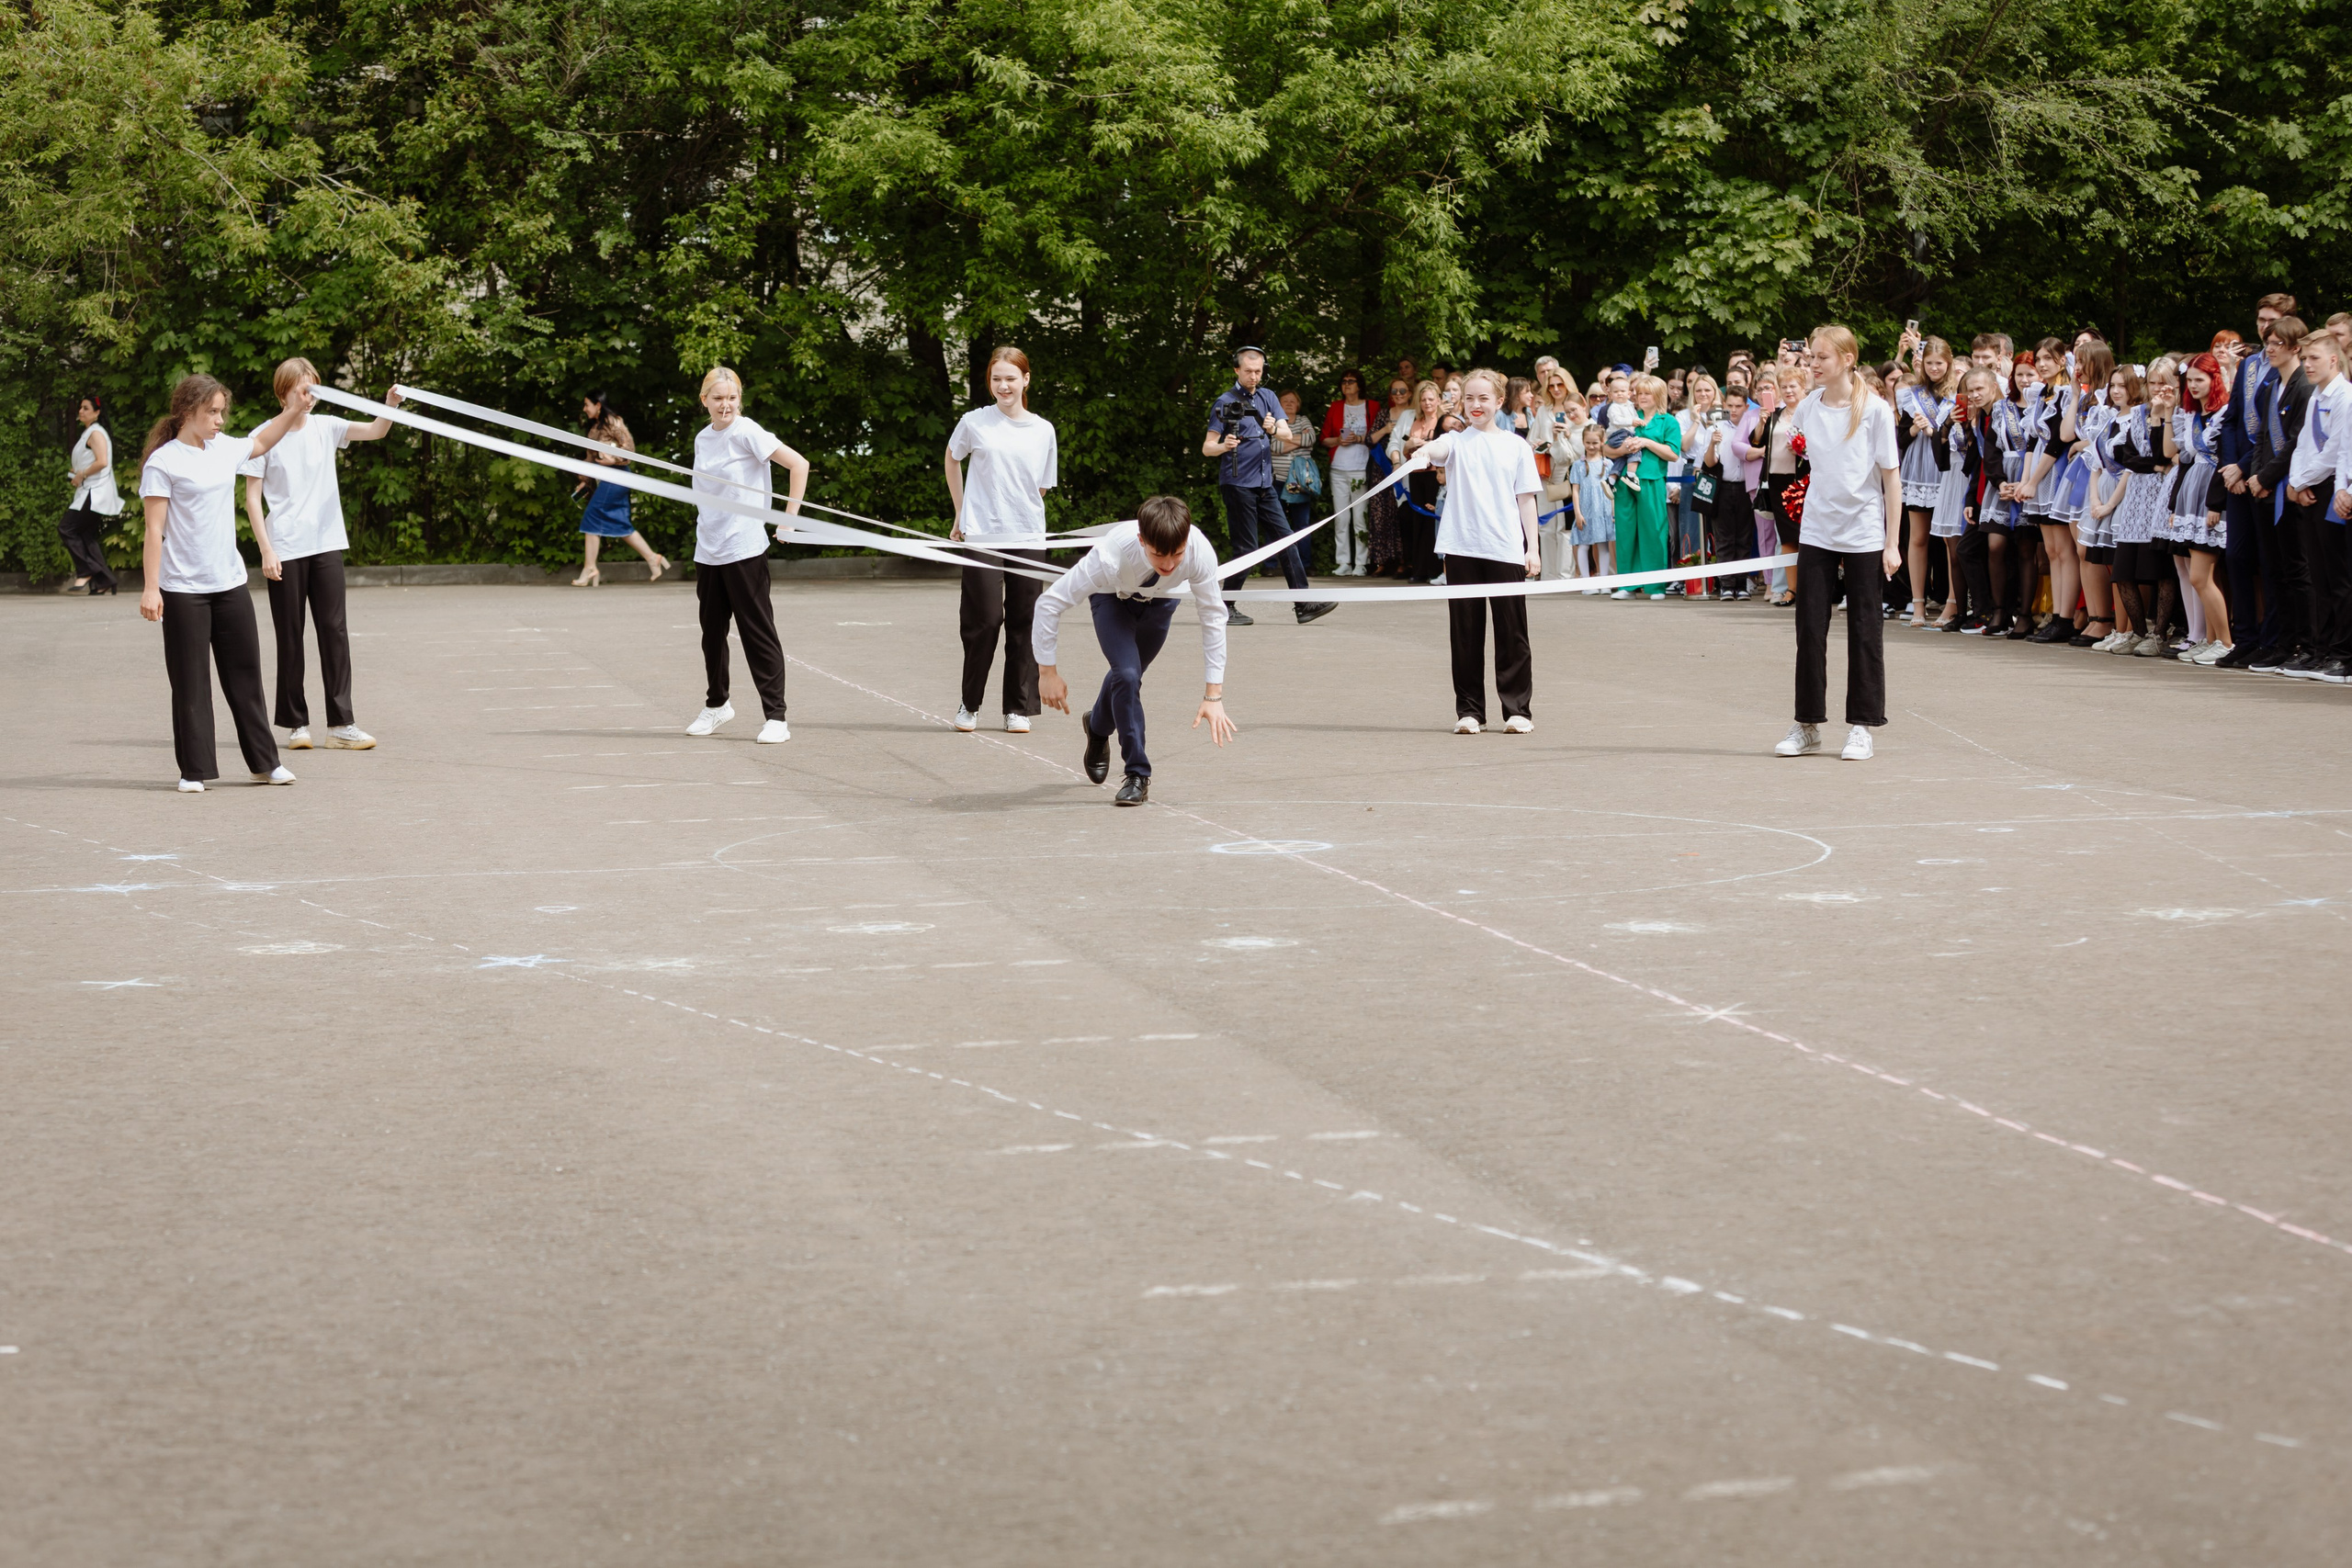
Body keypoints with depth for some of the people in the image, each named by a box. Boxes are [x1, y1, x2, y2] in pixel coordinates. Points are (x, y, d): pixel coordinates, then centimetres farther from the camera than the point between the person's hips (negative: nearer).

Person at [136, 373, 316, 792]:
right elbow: (154, 530, -11)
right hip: (183, 591, -6)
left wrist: (294, 411, 23)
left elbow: (260, 443, 32)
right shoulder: (163, 463, -10)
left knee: (245, 675, 11)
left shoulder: (224, 448, 9)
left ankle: (265, 762, 18)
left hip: (231, 585, 6)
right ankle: (195, 770, 7)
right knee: (190, 682, 0)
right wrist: (151, 588, -15)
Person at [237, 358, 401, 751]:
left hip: (326, 545, 3)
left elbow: (374, 432, -7)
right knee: (290, 637, 4)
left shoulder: (325, 427, 5)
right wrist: (266, 549, -10)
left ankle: (341, 723, 1)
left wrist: (390, 406, -28)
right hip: (285, 551, -3)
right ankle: (296, 723, 12)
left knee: (335, 631, 0)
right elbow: (252, 498, -3)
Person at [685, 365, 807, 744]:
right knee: (712, 631, 14)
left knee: (757, 633, -5)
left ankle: (775, 717, -2)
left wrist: (790, 518, -13)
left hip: (744, 551, -7)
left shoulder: (746, 432, -10)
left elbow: (799, 464, -13)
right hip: (708, 552, 7)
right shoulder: (702, 439, 11)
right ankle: (716, 704, 32)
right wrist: (704, 529, 17)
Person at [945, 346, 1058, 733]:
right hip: (982, 537, -2)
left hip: (1028, 539, 2)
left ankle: (1019, 709, 10)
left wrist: (1021, 513, 4)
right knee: (984, 621, -5)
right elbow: (952, 459, 19)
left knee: (1023, 625, 3)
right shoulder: (975, 423, 2)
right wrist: (962, 515, 16)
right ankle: (970, 704, 10)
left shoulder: (1043, 431, 7)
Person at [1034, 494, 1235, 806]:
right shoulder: (1113, 554, -44)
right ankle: (1137, 775, -8)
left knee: (1128, 673, 18)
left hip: (1159, 600, 3)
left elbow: (1213, 616, -25)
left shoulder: (1200, 551, -39)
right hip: (1113, 596, -3)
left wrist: (1214, 695, -26)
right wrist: (1048, 672, -29)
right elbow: (1049, 602, -35)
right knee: (1127, 674, -22)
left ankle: (1098, 728, 50)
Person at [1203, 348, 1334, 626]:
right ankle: (1226, 608, 4)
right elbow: (1206, 447, -8)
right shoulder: (1225, 402, -5)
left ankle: (1304, 605, 3)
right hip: (1238, 485, -6)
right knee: (1246, 548, -7)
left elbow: (1288, 434, 4)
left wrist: (1274, 429, -19)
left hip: (1265, 484, 6)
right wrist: (1224, 445, -30)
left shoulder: (1267, 397, 11)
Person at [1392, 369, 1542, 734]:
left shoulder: (1516, 446, 8)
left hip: (1506, 549, 0)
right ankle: (1469, 711, 11)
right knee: (1466, 632, 4)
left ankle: (1518, 709, 9)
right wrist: (1425, 453, -42)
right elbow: (1439, 450, -18)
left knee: (1511, 631, 2)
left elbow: (1526, 498, 9)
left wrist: (1533, 547, 4)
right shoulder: (1457, 441, 5)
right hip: (1462, 548, 0)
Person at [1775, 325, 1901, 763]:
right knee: (1810, 629, 4)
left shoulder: (1875, 410, -6)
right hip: (1816, 533, 4)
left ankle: (1862, 726, 10)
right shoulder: (1808, 407, 4)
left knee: (1864, 631, 2)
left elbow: (1892, 477, -5)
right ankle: (1808, 724, 12)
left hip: (1864, 536, -3)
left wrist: (1892, 543, -7)